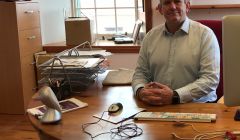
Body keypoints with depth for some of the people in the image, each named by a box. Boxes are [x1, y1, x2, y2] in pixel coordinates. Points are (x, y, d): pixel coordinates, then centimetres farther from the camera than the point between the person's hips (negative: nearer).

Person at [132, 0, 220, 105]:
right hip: (158, 108, 4)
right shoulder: (150, 36, 10)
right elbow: (140, 72, 14)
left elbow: (211, 79, -10)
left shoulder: (205, 34, -3)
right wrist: (140, 91, -9)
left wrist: (175, 96, -21)